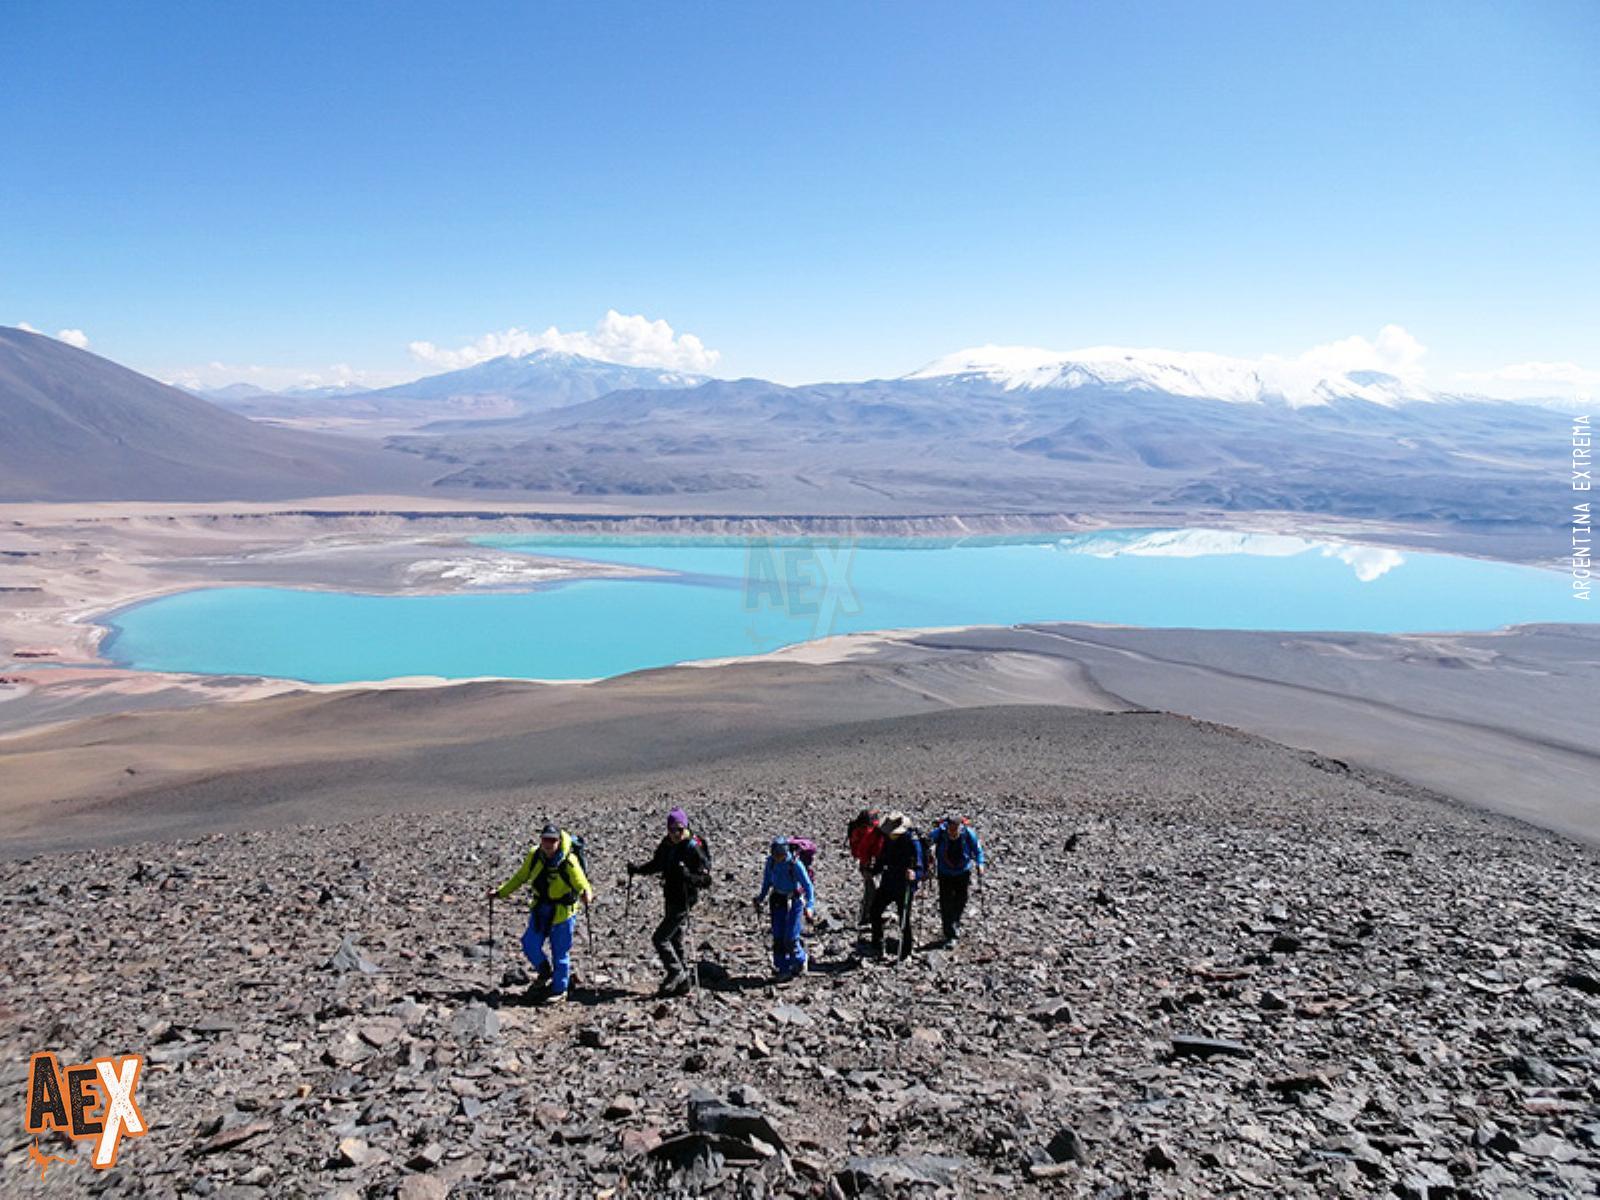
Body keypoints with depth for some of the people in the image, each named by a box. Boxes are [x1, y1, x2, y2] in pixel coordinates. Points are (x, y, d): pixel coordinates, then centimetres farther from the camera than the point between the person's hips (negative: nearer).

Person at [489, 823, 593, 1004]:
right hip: (540, 909, 5)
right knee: (530, 944, 2)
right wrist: (501, 892, 8)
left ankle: (560, 990, 20)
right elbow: (520, 877, 9)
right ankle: (545, 970, 32)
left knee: (560, 952, 3)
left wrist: (586, 894, -42)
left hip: (563, 912, -5)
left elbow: (581, 884, -20)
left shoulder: (569, 861, -21)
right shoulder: (534, 856, -6)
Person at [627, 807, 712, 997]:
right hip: (670, 899, 8)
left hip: (684, 901, -8)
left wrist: (689, 876, -37)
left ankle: (676, 973, 6)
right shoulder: (667, 844, 3)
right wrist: (637, 869, 6)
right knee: (675, 940, 15)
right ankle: (683, 982, 26)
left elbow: (706, 880, -19)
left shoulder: (694, 848, -18)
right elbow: (657, 865, 21)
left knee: (660, 938, -9)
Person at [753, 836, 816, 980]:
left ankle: (799, 962, 22)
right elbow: (767, 880, 9)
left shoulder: (796, 864, -24)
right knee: (778, 936, 3)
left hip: (794, 901, -4)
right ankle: (782, 969, 15)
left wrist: (810, 905, -28)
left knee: (791, 937, -5)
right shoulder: (771, 861, -9)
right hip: (778, 900, 5)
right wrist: (761, 898, 12)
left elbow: (808, 885, -19)